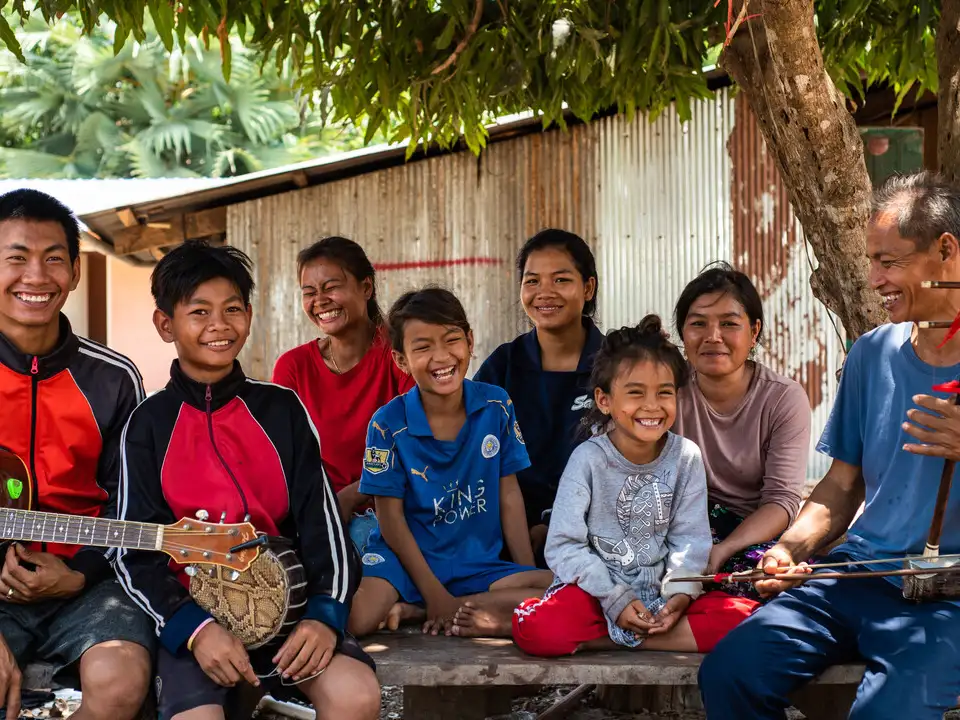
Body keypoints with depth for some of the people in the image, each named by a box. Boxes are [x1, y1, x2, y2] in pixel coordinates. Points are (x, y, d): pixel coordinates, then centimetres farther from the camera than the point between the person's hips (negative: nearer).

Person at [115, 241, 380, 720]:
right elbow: (135, 550, 0)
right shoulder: (149, 424, 5)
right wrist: (194, 627, -16)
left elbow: (320, 518, 5)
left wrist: (324, 613, -11)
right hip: (188, 611, -2)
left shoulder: (282, 408, 9)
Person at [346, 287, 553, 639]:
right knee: (356, 618, -35)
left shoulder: (496, 405, 0)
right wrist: (436, 595, -12)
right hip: (407, 558, -4)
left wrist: (530, 577, -1)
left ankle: (412, 612, -15)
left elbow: (509, 494, 5)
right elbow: (391, 517, -6)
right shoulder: (389, 423, -8)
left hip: (478, 564, 4)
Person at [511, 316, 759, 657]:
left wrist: (678, 596, -17)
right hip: (595, 589, -4)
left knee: (743, 616, -23)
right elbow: (563, 546, -11)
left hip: (660, 593, 4)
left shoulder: (686, 457, 1)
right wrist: (615, 600, -18)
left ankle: (602, 640, -19)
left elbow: (690, 539, 0)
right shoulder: (588, 459, -8)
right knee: (536, 629, -33)